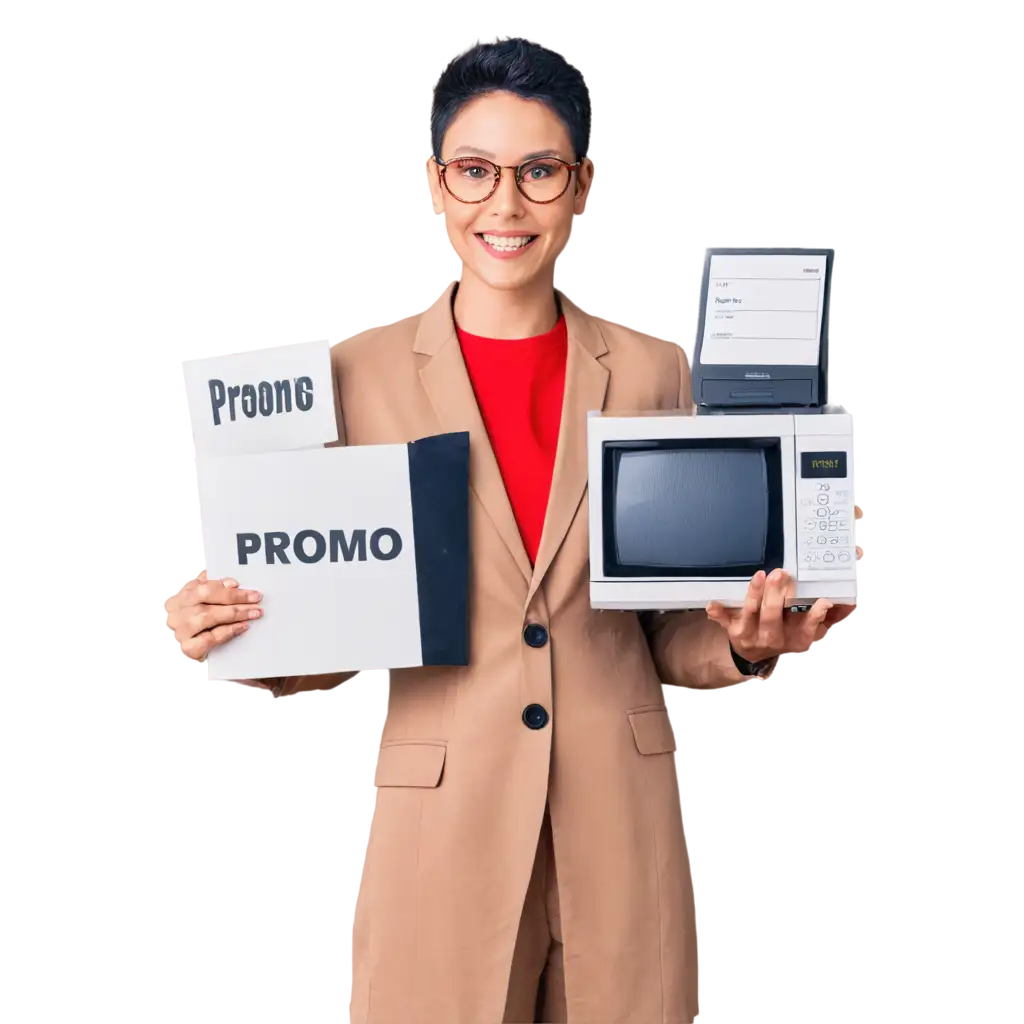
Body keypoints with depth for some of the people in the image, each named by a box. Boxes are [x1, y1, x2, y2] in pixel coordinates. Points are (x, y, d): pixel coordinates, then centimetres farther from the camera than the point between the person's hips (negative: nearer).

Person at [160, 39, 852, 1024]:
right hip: (442, 821, -1)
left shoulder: (649, 372, 3)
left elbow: (667, 631, 9)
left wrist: (744, 645, -11)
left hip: (618, 821, 2)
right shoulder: (361, 373, -3)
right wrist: (238, 644, -16)